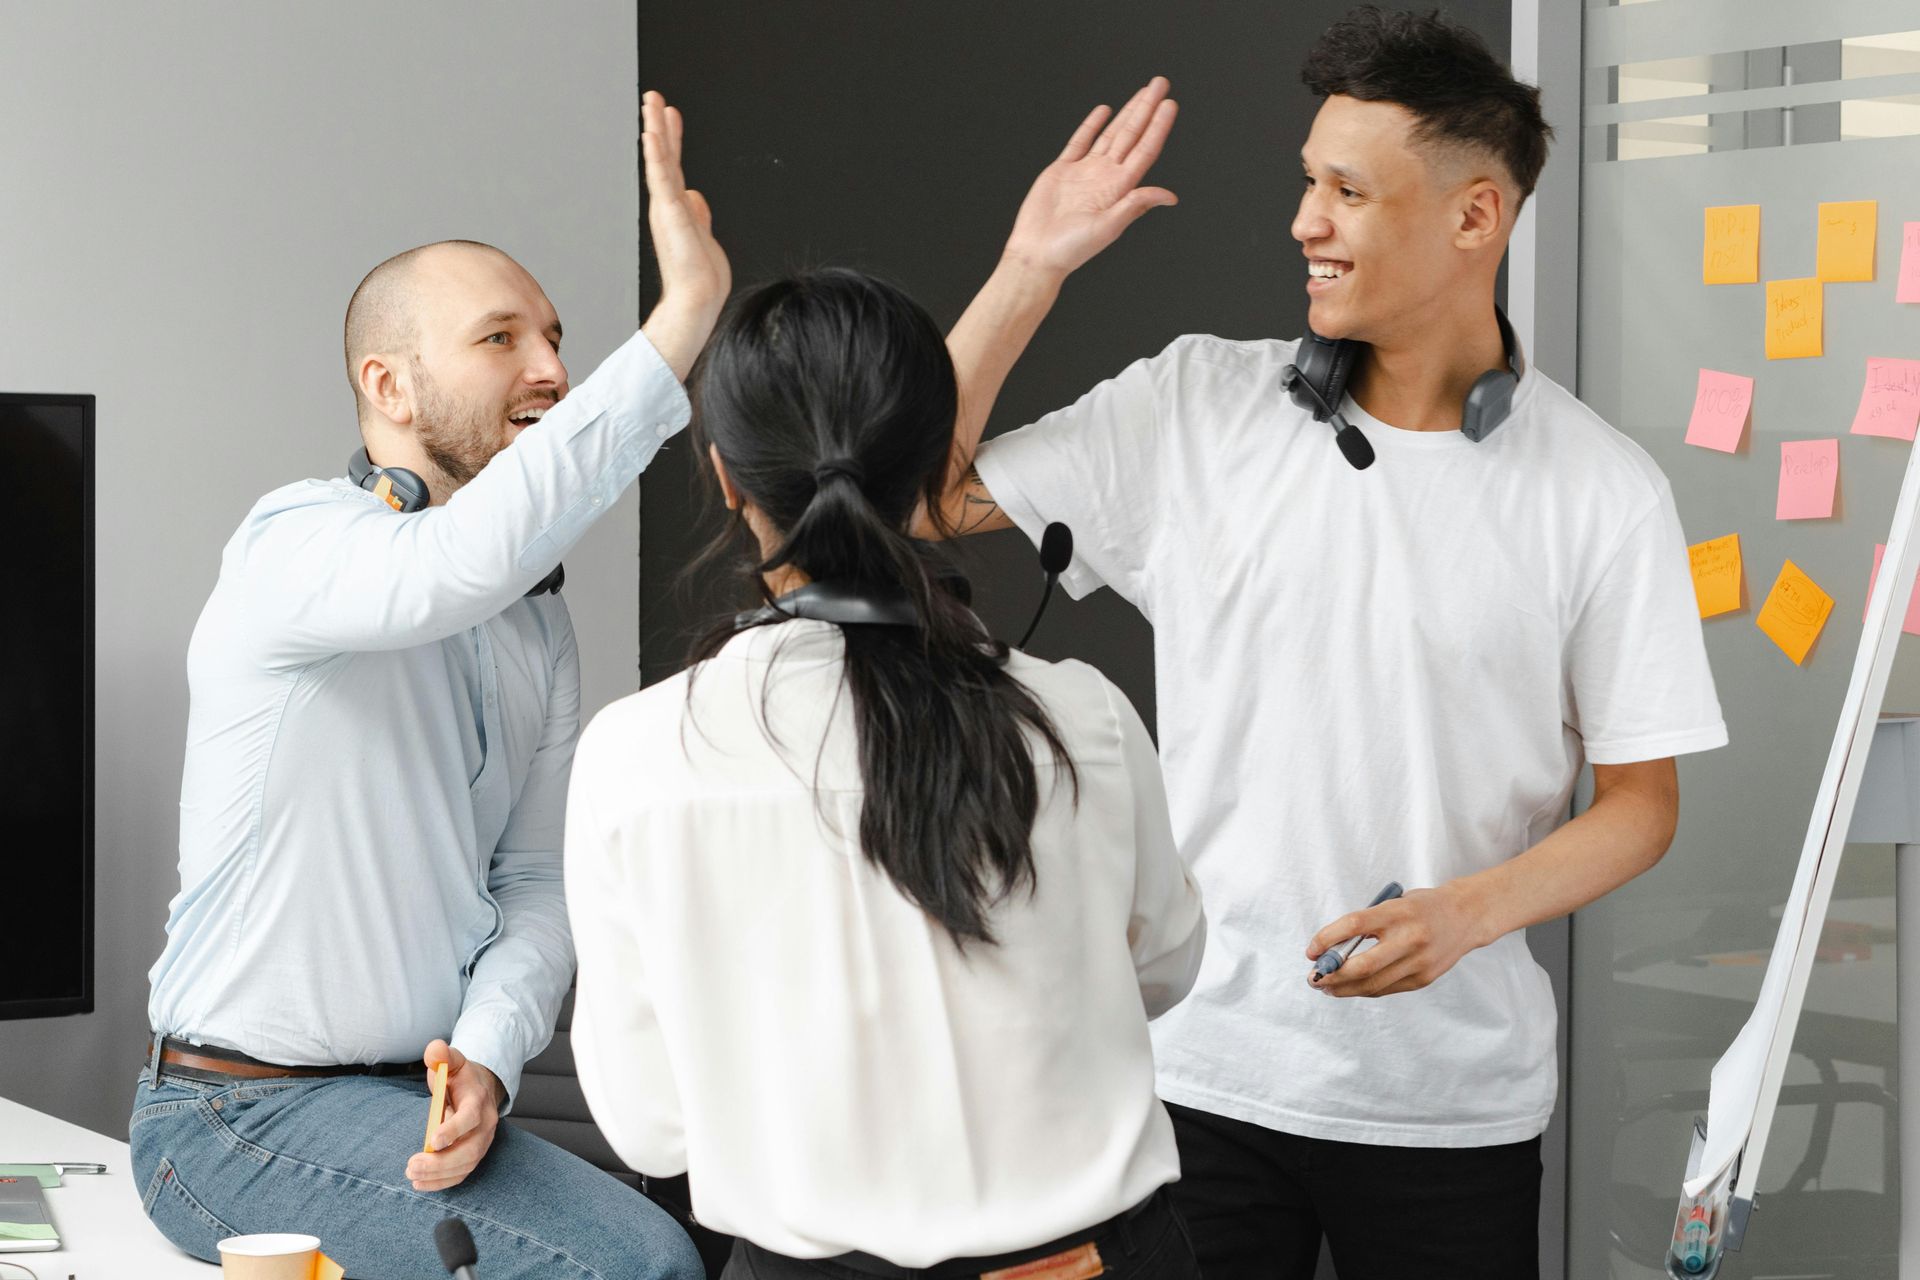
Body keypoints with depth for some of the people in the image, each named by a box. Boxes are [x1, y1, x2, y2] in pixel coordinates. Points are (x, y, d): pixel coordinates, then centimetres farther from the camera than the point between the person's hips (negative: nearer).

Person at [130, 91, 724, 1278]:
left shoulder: (538, 624, 12)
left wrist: (488, 1058, -14)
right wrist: (683, 318, -37)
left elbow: (538, 878, 7)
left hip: (425, 1088, 8)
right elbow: (465, 560, -37)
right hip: (245, 1116, -8)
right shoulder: (297, 545, -14)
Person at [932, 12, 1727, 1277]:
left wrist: (1467, 912, -18)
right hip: (1195, 1065, 1)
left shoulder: (1603, 490, -5)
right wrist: (1034, 268, -5)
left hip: (1452, 1098, -1)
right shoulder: (1195, 404, 0)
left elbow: (1643, 796, -1)